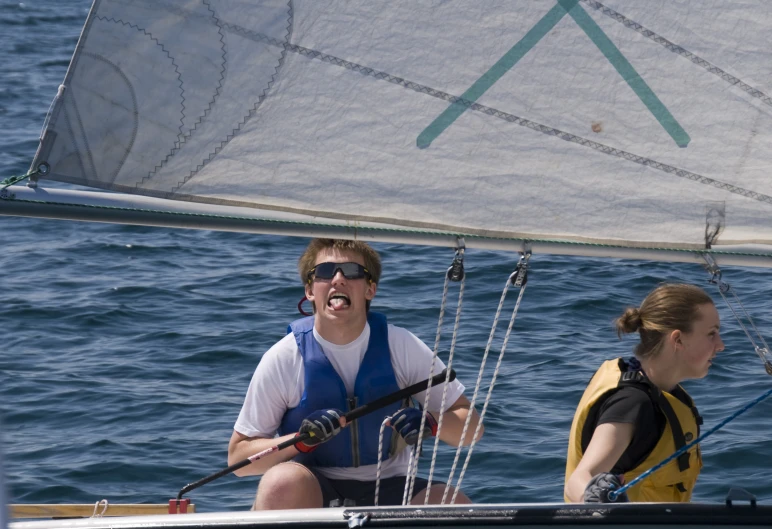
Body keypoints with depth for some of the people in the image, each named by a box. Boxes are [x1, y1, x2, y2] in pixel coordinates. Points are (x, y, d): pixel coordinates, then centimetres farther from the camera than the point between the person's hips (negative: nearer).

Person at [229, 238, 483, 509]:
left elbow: (470, 427, 0)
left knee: (456, 506, -29)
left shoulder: (402, 347, -5)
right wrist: (302, 440, -25)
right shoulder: (283, 359, -9)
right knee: (283, 483, -36)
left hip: (387, 488, 1)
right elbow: (238, 457, -7)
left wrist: (430, 423, -24)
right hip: (311, 495, -1)